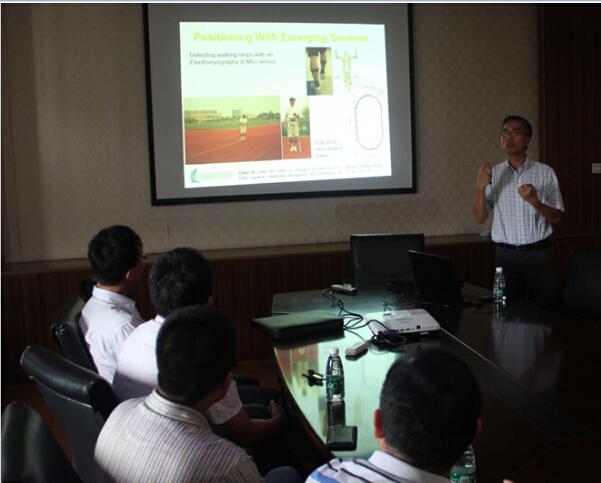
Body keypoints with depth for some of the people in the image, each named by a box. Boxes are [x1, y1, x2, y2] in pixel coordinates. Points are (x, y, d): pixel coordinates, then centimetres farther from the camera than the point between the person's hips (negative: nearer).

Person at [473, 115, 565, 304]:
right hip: (506, 255, 1)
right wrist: (480, 188, -15)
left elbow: (556, 217, 0)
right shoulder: (493, 174, 4)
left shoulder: (545, 172, 0)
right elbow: (479, 218, 1)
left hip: (538, 254, -1)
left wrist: (535, 202, -19)